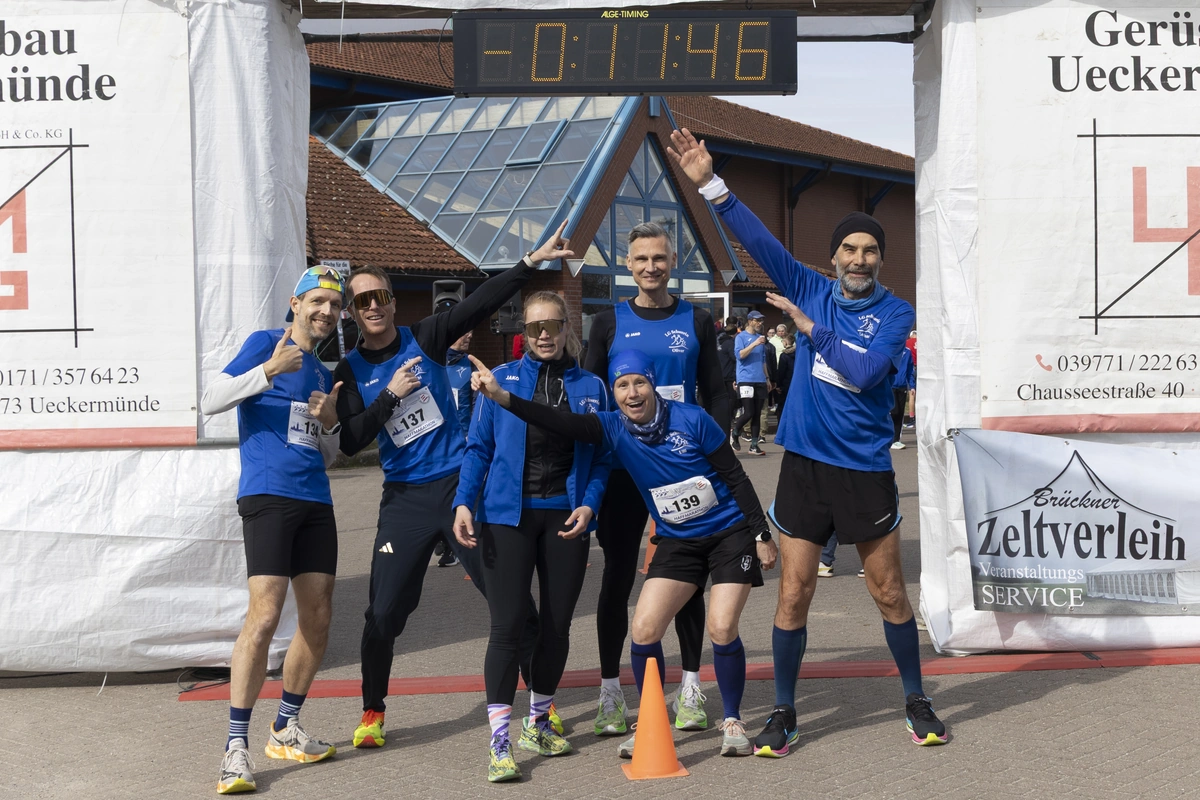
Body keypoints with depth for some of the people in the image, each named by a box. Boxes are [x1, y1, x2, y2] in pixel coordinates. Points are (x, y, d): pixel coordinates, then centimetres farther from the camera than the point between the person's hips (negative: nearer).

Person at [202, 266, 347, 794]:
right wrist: (269, 370, -23)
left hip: (315, 502, 7)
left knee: (317, 620, 8)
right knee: (264, 617, -16)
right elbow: (211, 402, -11)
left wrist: (329, 423, 3)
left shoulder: (324, 373, 20)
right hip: (267, 495, -7)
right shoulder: (266, 343, 1)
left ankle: (286, 731, 23)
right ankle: (236, 748, -10)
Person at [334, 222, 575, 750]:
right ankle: (372, 713, 18)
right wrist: (391, 395, -16)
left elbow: (481, 302, -6)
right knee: (384, 611, -3)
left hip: (459, 480, 0)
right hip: (405, 497, 1)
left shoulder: (424, 339, 3)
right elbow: (350, 443, -5)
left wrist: (532, 261, -16)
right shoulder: (349, 372, 4)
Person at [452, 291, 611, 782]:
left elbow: (602, 456, 7)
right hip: (508, 515, -2)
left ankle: (537, 724, 29)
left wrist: (589, 504, -8)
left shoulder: (590, 387, 7)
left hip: (566, 518, 2)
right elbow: (479, 447, 2)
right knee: (507, 625, -7)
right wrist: (464, 503, -10)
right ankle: (499, 741, -2)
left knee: (557, 624, 10)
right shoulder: (501, 379, 3)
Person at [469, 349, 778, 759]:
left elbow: (736, 477, -8)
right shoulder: (615, 429, -8)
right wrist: (502, 396, -35)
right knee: (643, 629, -8)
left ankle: (732, 722, 10)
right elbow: (564, 422, -23)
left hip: (730, 533, -3)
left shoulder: (692, 419, -15)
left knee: (722, 629, -13)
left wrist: (762, 535, -7)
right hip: (677, 541, 4)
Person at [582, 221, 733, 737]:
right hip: (623, 468, 0)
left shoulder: (697, 321, 6)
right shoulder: (609, 322, 4)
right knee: (617, 578, 4)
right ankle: (610, 692, 14)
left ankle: (690, 687, 19)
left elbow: (716, 395, 7)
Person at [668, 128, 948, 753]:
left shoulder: (895, 313, -3)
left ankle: (916, 701, 26)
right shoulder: (810, 290, 5)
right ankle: (783, 715, 16)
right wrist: (711, 185, -11)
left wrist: (810, 327, -14)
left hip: (865, 468, -2)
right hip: (805, 461, 2)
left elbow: (863, 371, -18)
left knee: (889, 594, 8)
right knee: (793, 595, 4)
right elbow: (760, 241, -3)